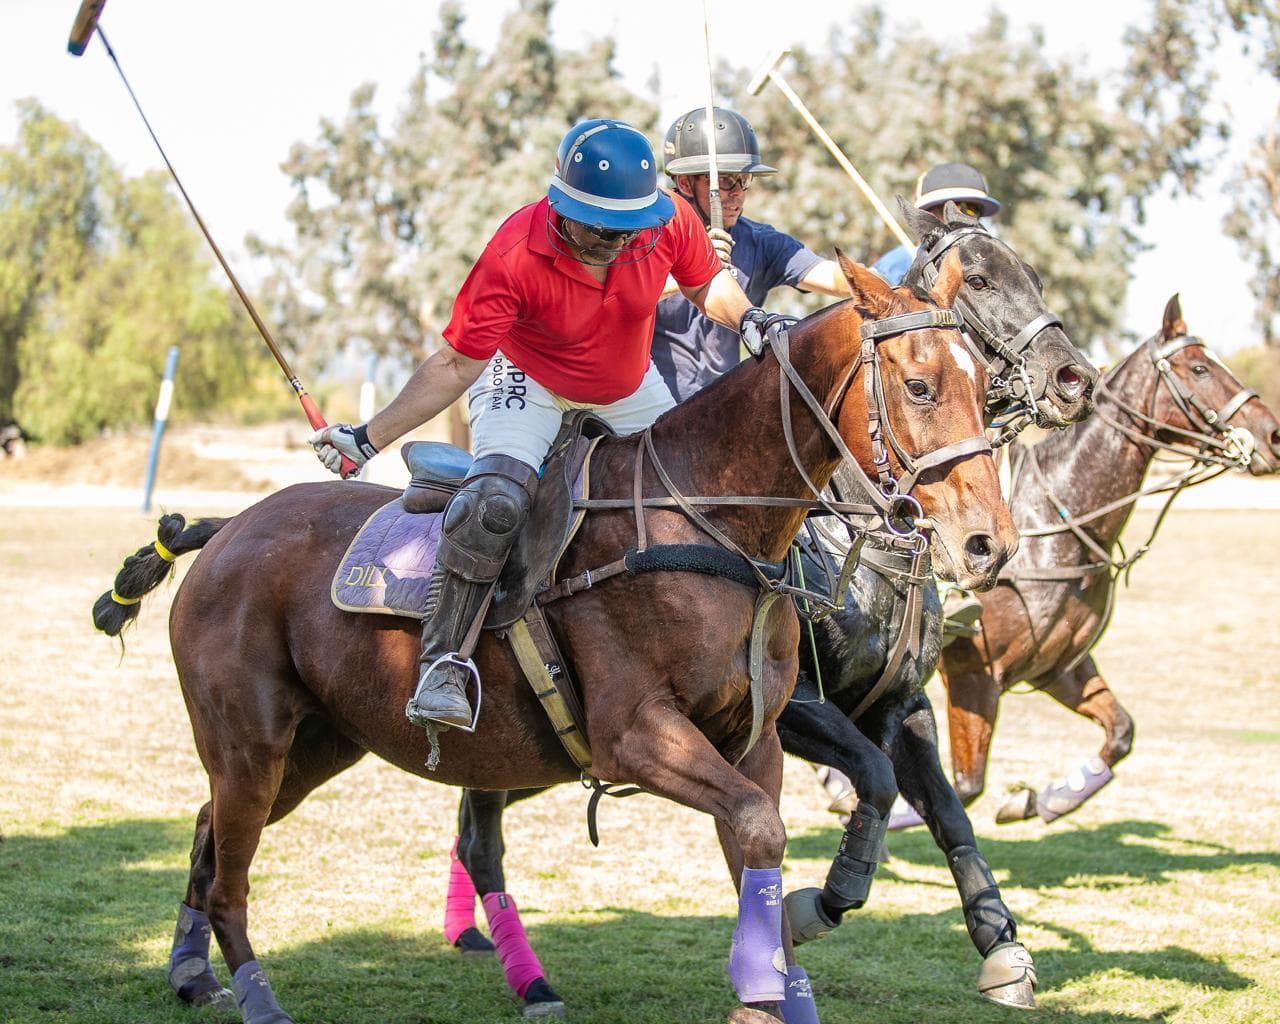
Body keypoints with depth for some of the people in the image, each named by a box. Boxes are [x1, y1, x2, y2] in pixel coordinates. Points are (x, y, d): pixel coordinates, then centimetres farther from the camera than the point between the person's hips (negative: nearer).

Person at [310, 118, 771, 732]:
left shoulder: (670, 221, -22)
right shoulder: (515, 256, -32)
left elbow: (708, 287, 1)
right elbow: (457, 364, -25)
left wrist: (748, 319, -21)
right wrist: (369, 439, -27)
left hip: (630, 391, 5)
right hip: (527, 385, -5)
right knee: (495, 500, -30)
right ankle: (441, 665, -25)